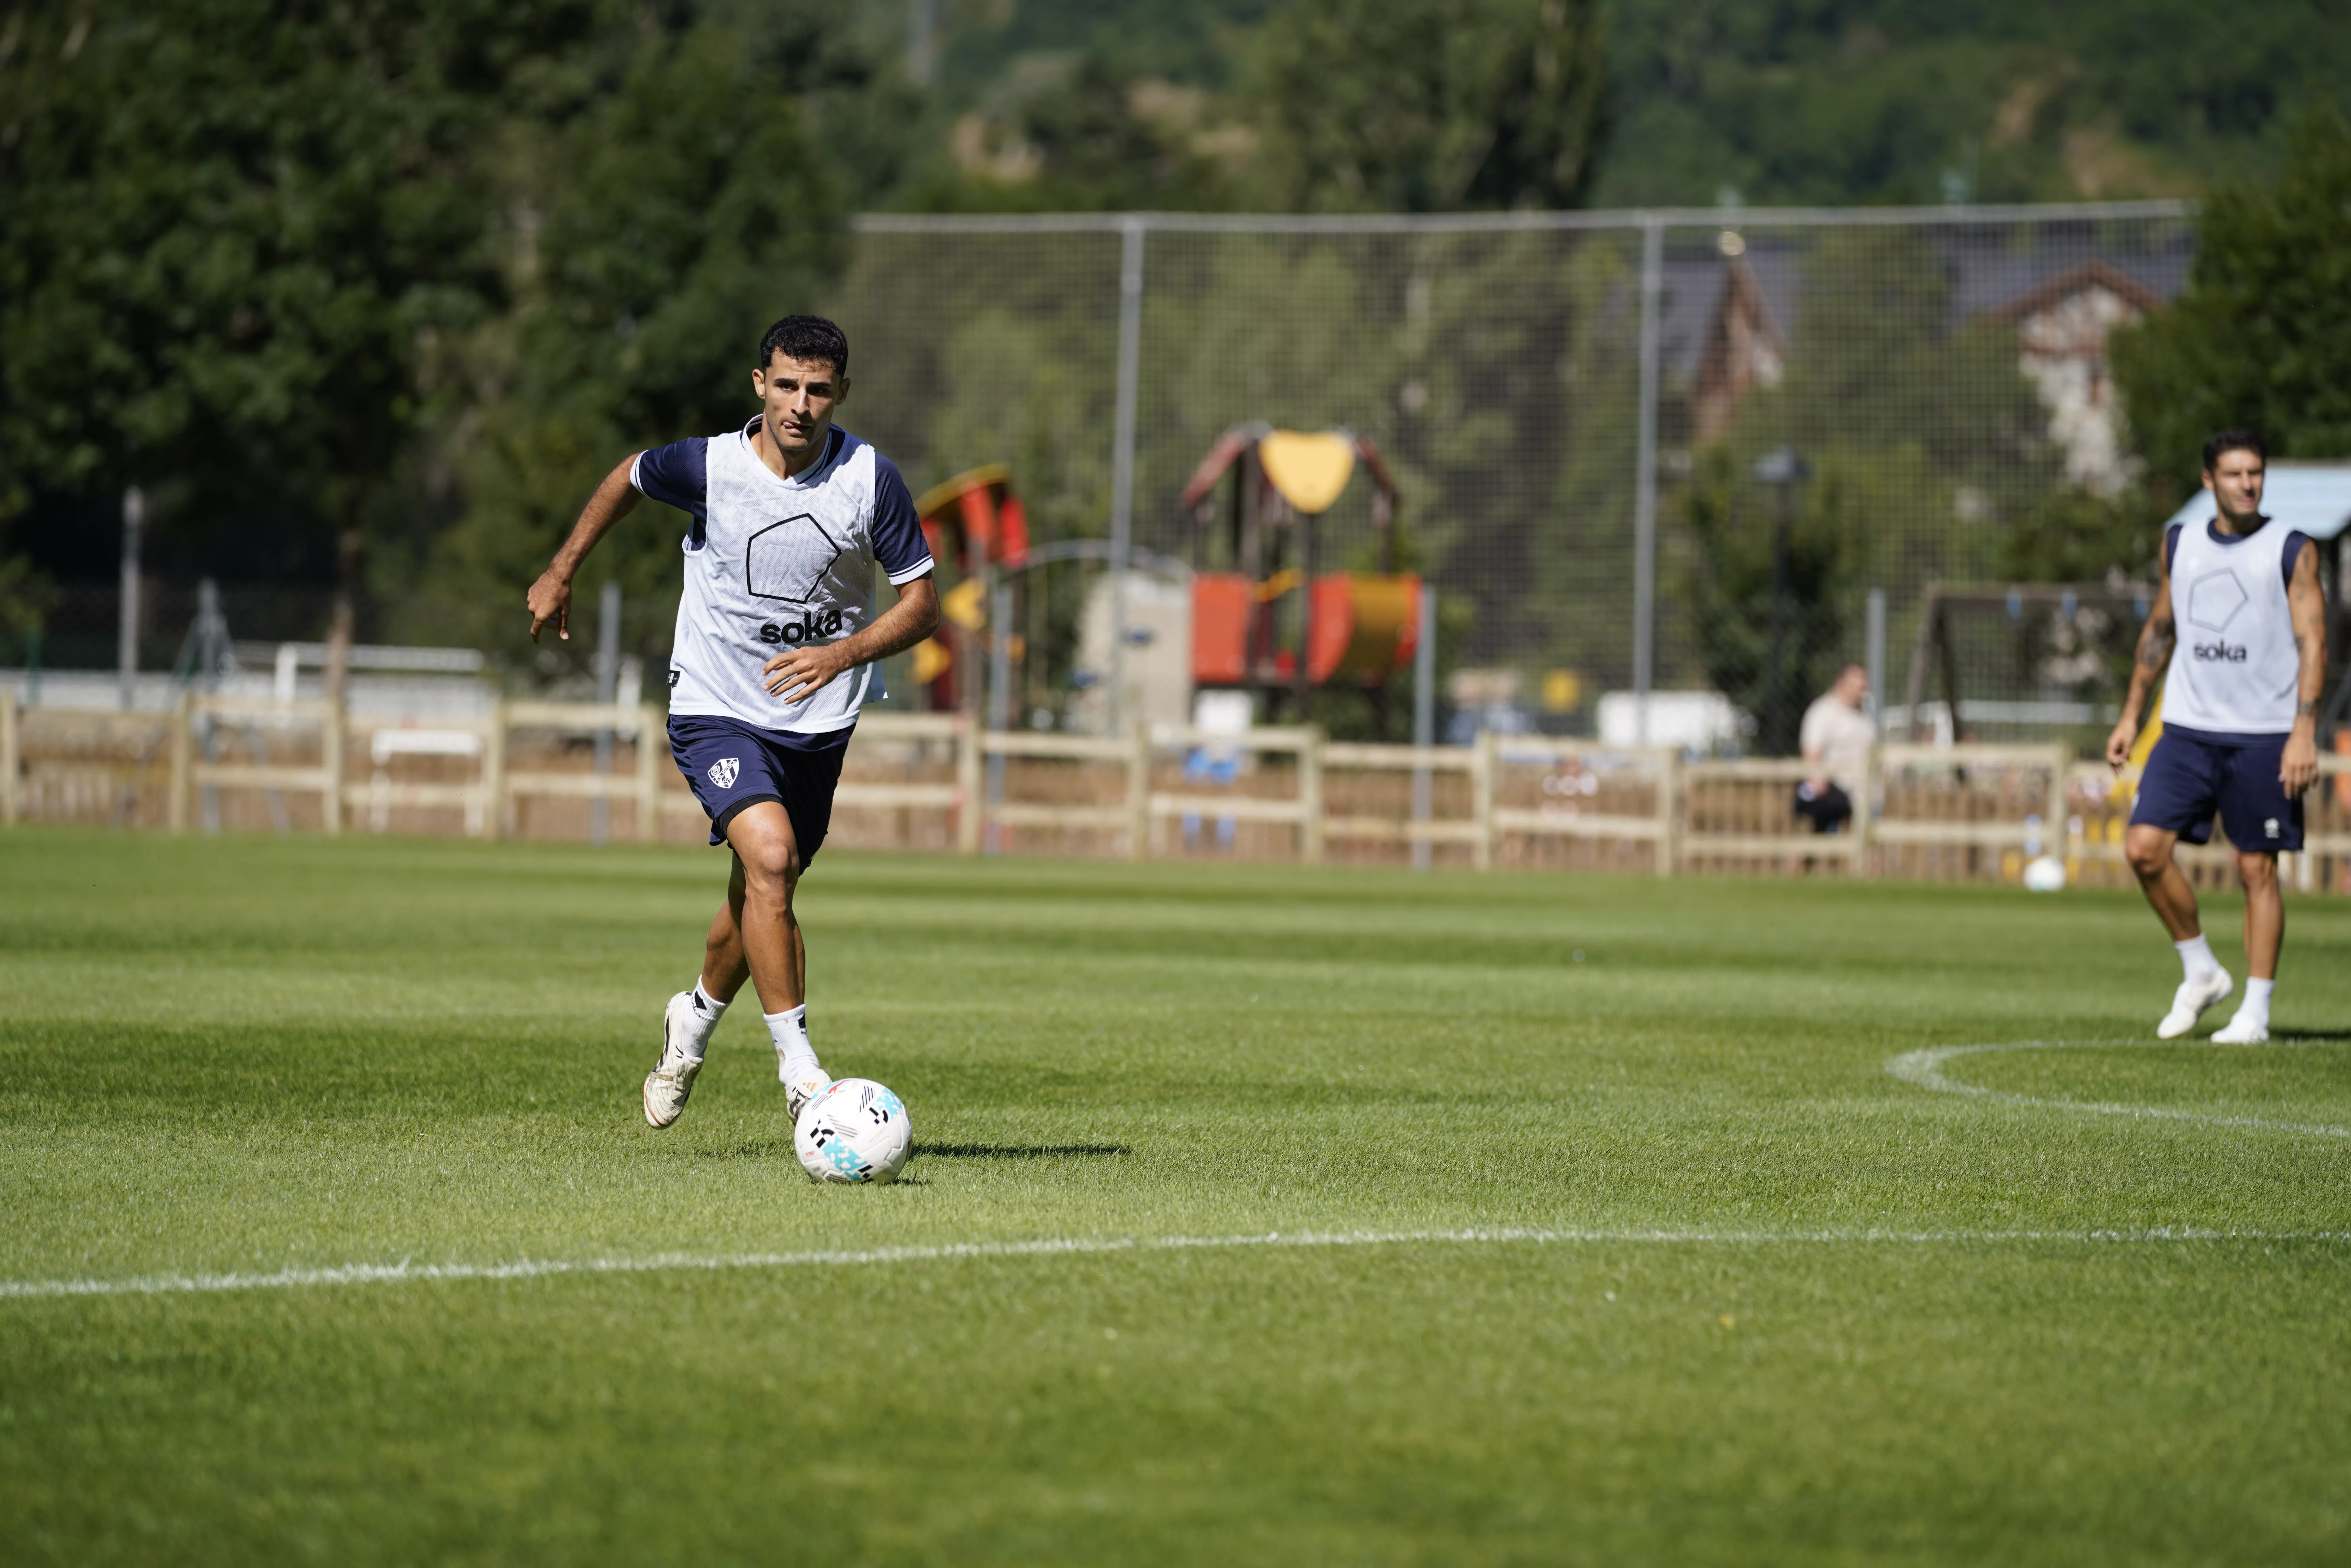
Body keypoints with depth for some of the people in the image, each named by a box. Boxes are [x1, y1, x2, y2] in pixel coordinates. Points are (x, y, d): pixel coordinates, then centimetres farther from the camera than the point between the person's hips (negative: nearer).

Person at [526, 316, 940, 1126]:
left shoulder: (871, 479, -11)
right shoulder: (708, 467, -14)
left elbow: (923, 603, -4)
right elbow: (627, 479, 9)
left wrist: (845, 651, -20)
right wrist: (561, 573, 15)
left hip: (819, 719, 3)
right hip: (718, 709, -3)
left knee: (760, 900, 14)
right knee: (769, 858, -26)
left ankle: (697, 1016, 46)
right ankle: (798, 1067, -20)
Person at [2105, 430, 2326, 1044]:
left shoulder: (2293, 552, -1)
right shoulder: (2179, 545, 11)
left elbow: (2312, 643, -5)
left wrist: (2304, 732, -15)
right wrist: (2131, 715, 16)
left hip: (2264, 735, -3)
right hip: (2188, 729, 4)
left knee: (2257, 868, -2)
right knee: (2145, 847, -9)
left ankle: (2256, 1011, 7)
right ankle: (2200, 971, 9)